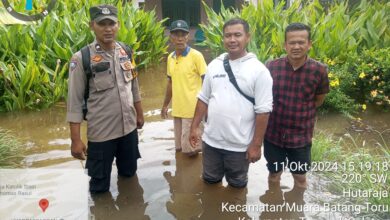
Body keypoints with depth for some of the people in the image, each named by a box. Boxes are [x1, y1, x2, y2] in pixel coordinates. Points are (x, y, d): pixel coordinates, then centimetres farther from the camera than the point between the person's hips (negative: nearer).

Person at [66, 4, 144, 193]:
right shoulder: (81, 59, -14)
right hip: (101, 133, -4)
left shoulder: (126, 52, 1)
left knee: (129, 173, 23)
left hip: (129, 128, 5)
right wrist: (75, 139, -13)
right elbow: (75, 101, -13)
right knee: (100, 184, 11)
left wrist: (139, 114, 16)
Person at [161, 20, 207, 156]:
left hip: (192, 110, -7)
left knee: (191, 149, -4)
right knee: (180, 148, 16)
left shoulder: (196, 56, -11)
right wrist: (165, 105, 20)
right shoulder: (170, 58, 9)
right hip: (177, 110, 7)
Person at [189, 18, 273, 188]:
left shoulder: (259, 70, -12)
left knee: (237, 185, 18)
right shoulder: (214, 65, 1)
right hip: (211, 140, 4)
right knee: (210, 181, 22)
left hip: (240, 145, -3)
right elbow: (203, 99, 8)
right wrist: (194, 127, 5)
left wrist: (256, 144, -13)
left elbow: (263, 111, -13)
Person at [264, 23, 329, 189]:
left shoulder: (319, 70, -13)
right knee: (274, 174, 19)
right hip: (273, 133, 1)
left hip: (301, 135, 0)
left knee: (300, 177, 17)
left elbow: (318, 101, 3)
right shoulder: (271, 67, -11)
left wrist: (300, 111, 2)